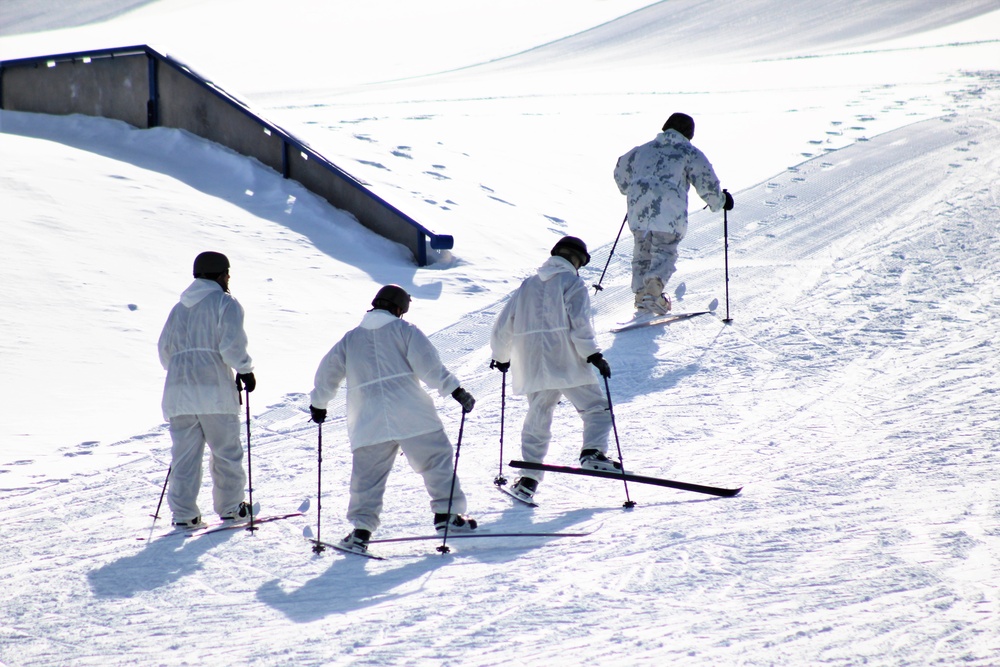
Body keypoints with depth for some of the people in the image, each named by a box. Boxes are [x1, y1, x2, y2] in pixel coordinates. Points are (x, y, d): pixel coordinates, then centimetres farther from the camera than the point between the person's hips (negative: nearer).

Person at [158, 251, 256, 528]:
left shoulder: (180, 307, 19)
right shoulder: (225, 303, -1)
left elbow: (165, 349, 16)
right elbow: (232, 346, -12)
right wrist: (245, 370, 3)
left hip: (179, 388, 5)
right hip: (214, 388, -5)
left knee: (184, 453, 4)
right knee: (226, 451, 7)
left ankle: (183, 513, -1)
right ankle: (230, 507, 13)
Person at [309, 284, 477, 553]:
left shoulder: (350, 339, 18)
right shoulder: (404, 330, 6)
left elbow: (328, 372, 23)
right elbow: (428, 364, -6)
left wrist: (319, 404, 37)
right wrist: (454, 390, -7)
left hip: (368, 422, 3)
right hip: (412, 415, -3)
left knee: (367, 475, 5)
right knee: (436, 459, 7)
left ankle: (361, 528, -5)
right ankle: (446, 513, 2)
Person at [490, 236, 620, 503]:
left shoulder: (527, 286, 18)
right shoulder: (572, 283, 1)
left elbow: (504, 325, 17)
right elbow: (579, 324, -12)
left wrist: (501, 356, 30)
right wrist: (593, 355, -11)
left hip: (533, 367, 5)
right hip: (567, 363, -5)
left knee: (537, 420, 14)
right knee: (596, 408, 2)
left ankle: (529, 478, 8)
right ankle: (592, 452, -22)